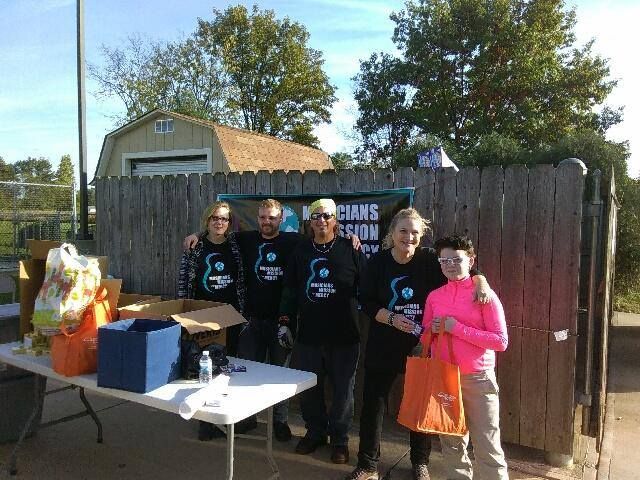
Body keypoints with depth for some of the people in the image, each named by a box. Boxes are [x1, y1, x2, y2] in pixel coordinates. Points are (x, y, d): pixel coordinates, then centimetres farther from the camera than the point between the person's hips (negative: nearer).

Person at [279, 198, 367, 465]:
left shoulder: (350, 250, -2)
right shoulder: (301, 252, 8)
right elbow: (290, 290, 10)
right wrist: (285, 321, 5)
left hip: (344, 336, -3)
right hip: (307, 334, 3)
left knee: (343, 390, 8)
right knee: (308, 389, 12)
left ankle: (340, 438, 27)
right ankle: (315, 432, 34)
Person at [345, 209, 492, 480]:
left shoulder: (429, 260, -7)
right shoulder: (378, 262, -5)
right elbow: (367, 303, -4)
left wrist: (480, 281, -27)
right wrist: (391, 318, -19)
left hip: (421, 345, 0)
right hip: (383, 346, 1)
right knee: (373, 403, 5)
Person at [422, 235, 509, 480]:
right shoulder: (434, 296, 6)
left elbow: (501, 341, -11)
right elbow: (425, 335, 15)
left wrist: (458, 329, -17)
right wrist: (433, 330, -8)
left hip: (478, 379, -4)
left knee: (487, 448, 0)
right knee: (451, 443, 15)